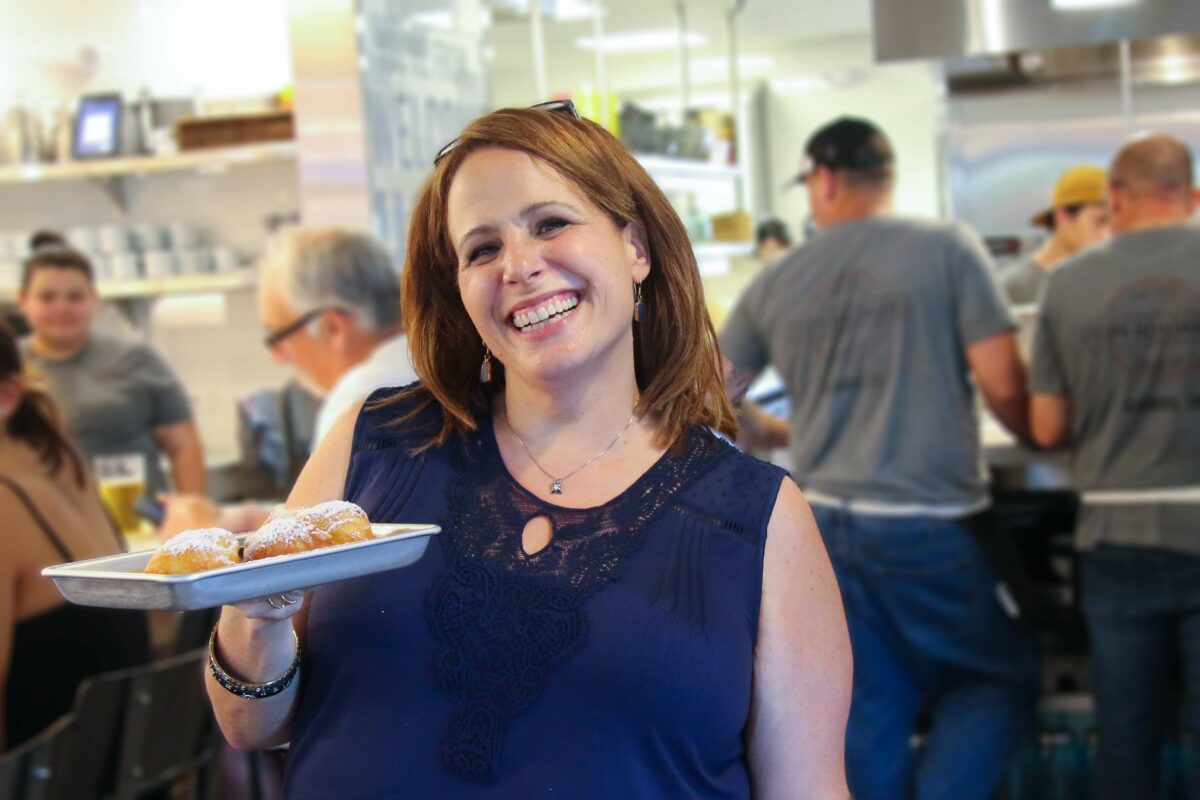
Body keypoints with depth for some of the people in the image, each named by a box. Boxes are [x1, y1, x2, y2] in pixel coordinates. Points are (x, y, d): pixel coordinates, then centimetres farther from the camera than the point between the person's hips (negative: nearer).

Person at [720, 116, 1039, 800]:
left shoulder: (776, 283, 6)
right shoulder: (950, 249, -5)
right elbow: (1003, 385, -10)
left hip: (825, 524, 4)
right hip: (931, 526, -4)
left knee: (868, 717, 11)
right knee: (1001, 679, 14)